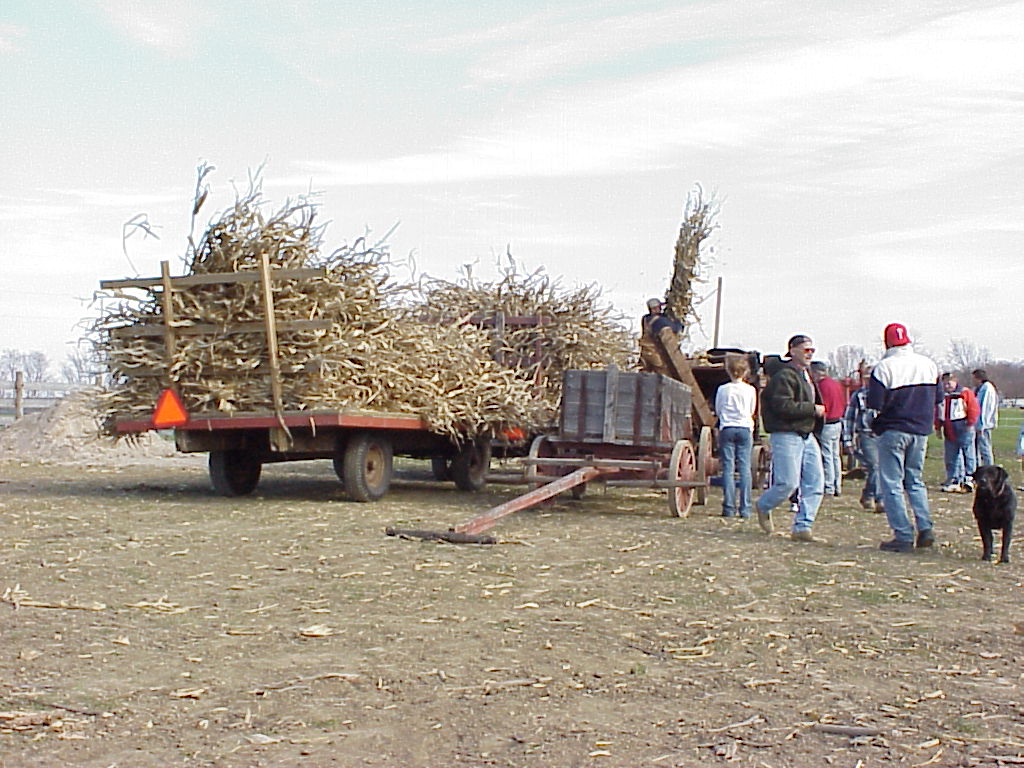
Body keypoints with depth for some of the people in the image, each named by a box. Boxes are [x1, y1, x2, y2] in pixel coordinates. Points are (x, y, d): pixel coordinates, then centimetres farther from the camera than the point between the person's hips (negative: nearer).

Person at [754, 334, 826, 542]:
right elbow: (783, 406, -23)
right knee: (788, 483, -10)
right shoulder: (784, 376, -12)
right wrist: (813, 409, -17)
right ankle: (763, 506, 20)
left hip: (807, 436, 9)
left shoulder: (807, 376, 19)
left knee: (815, 482, 1)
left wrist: (819, 414, 15)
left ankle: (802, 527, 5)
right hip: (786, 435, -9)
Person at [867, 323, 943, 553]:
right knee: (915, 480, 19)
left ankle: (903, 537, -4)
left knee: (891, 484, 1)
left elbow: (875, 403, -16)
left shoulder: (884, 367, -14)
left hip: (893, 431, -6)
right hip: (921, 430, 6)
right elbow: (938, 397, 11)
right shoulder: (928, 364, 5)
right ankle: (925, 527, 5)